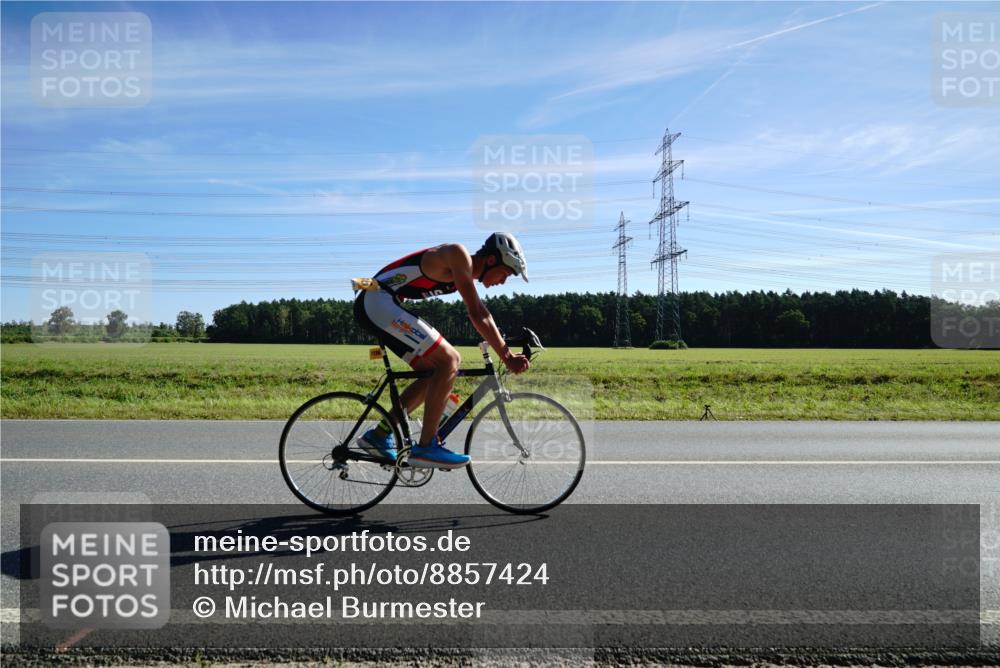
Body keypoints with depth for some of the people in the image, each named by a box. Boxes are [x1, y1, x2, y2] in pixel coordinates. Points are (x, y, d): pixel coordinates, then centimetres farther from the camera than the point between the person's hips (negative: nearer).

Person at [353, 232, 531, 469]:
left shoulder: (465, 271, 16)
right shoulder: (458, 255, -13)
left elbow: (482, 315, 21)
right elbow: (477, 316, -18)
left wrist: (508, 352, 16)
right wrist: (507, 358, -15)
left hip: (374, 306, 10)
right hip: (377, 301, -10)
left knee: (437, 371, 11)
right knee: (448, 360, -15)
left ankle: (379, 435, 15)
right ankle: (427, 447, -11)